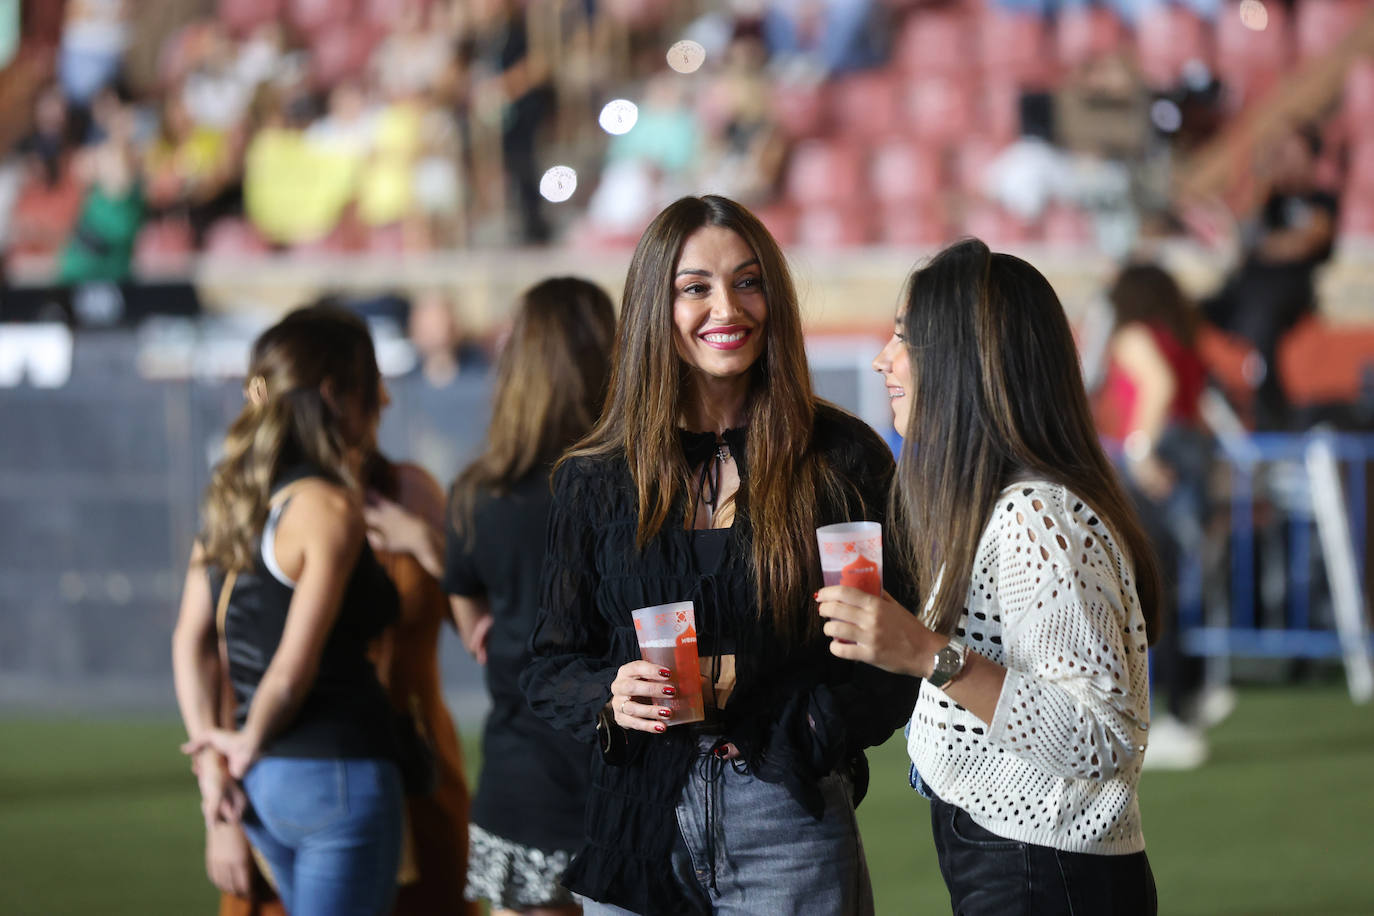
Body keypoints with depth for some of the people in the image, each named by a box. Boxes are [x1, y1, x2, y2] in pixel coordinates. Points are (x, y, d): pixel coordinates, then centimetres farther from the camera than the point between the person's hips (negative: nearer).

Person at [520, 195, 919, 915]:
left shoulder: (843, 462, -1)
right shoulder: (595, 481, 6)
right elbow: (551, 666, 10)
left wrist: (815, 726, -18)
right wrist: (610, 699, -11)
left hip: (790, 823, -2)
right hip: (639, 822, 2)